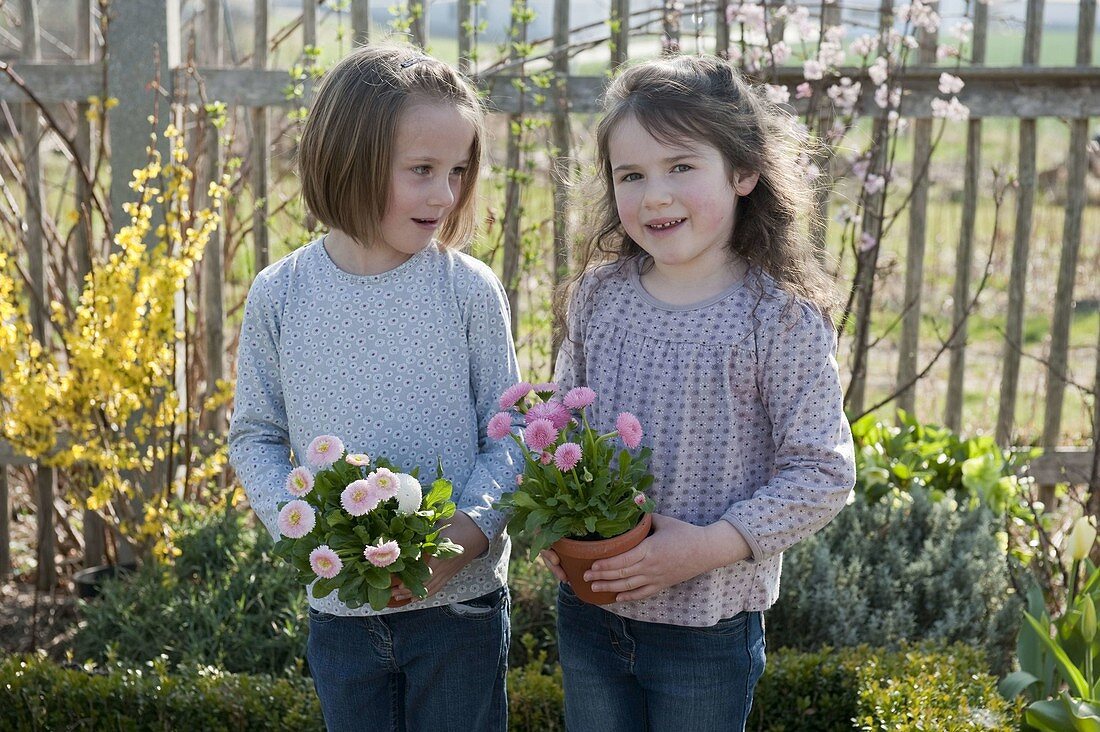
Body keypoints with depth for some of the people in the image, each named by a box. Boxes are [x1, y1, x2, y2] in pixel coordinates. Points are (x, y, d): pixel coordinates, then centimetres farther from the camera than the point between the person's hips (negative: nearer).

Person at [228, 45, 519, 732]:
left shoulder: (470, 290, -9)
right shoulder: (279, 295, -6)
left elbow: (506, 438, -5)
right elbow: (256, 436, 2)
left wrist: (465, 536, -21)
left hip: (460, 599, -1)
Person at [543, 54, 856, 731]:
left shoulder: (781, 317, -15)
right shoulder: (598, 295, -2)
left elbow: (823, 474, -14)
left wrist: (709, 547, -22)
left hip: (707, 626, -4)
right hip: (587, 607, 4)